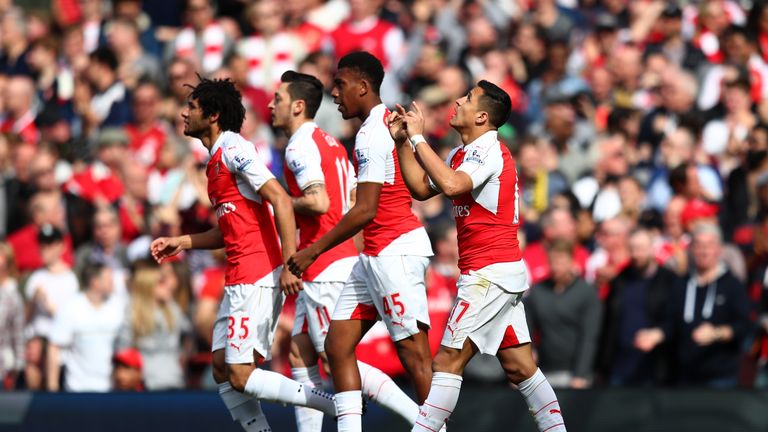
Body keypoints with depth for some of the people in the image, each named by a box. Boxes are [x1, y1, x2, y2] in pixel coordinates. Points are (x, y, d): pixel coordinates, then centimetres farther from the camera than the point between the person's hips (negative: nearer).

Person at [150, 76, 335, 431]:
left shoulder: (234, 151, -11)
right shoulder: (216, 158, 19)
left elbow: (281, 201, -19)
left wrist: (290, 264, -25)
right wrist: (181, 242, 21)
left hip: (257, 278, -10)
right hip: (239, 279, 10)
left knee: (241, 376, -12)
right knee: (223, 370, 7)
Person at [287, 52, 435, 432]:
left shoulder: (371, 134, -16)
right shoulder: (388, 123, 15)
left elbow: (365, 211, -20)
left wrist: (312, 251, -15)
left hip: (394, 251, -11)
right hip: (376, 254, 11)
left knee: (413, 353, -8)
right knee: (338, 344, 7)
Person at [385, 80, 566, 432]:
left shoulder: (488, 151, -13)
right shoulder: (462, 155, 16)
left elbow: (451, 185, -31)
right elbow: (421, 188, 21)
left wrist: (418, 138, -23)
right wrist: (402, 141, 12)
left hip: (490, 273, -10)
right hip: (504, 271, 10)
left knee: (448, 361, -11)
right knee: (520, 368, 9)